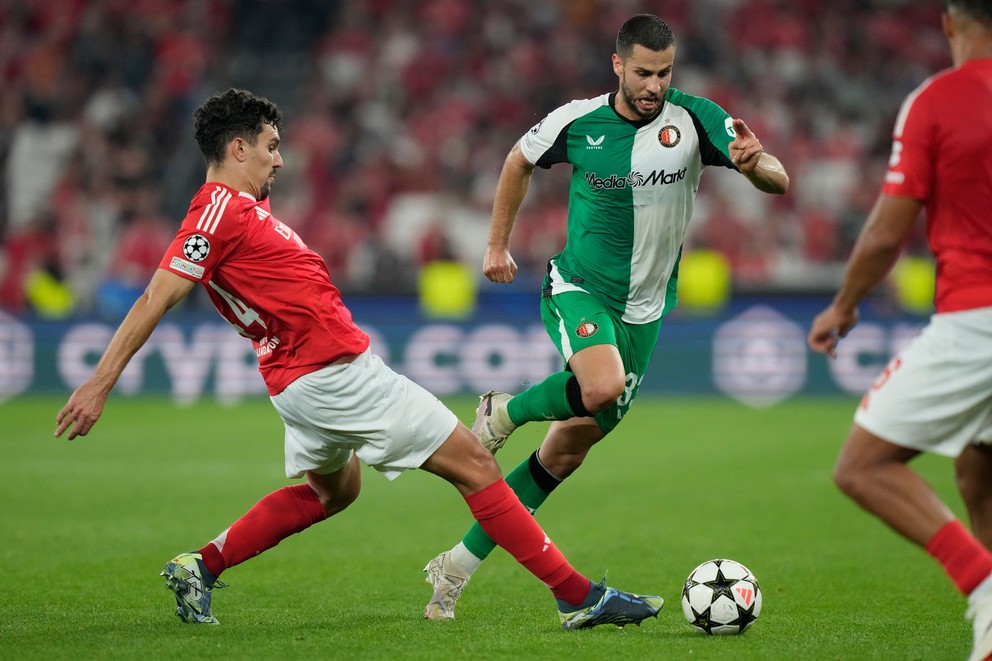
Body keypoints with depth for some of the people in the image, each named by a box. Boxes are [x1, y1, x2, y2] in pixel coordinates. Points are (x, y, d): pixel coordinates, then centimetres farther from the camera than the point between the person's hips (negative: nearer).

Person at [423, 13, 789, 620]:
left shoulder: (694, 119, -11)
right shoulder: (577, 122, -9)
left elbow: (778, 182, -18)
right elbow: (521, 162, 12)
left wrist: (757, 163, -41)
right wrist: (498, 244, 13)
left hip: (644, 310, 2)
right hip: (578, 288, -2)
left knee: (569, 450, 6)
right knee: (602, 386, -35)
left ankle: (459, 566, 18)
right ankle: (503, 412, -4)